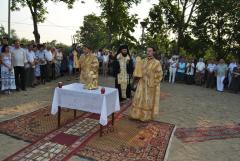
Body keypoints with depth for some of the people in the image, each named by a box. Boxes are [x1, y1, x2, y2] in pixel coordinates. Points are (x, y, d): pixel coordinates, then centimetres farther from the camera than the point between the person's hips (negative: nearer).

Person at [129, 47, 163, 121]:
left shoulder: (156, 63, -9)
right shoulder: (143, 61, 6)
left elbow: (159, 75, -9)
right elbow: (139, 71, 15)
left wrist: (153, 84, -11)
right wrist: (137, 78, 0)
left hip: (151, 85, -4)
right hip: (142, 84, 5)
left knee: (148, 101, 7)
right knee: (139, 99, 9)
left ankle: (147, 116, 23)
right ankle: (138, 114, 24)